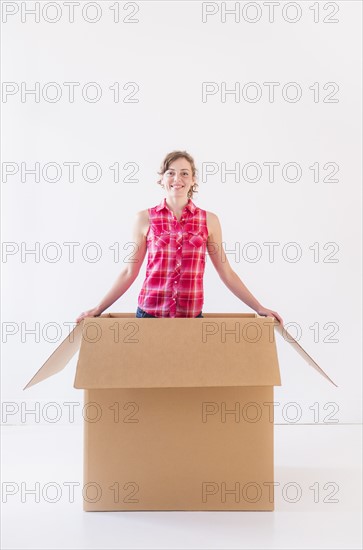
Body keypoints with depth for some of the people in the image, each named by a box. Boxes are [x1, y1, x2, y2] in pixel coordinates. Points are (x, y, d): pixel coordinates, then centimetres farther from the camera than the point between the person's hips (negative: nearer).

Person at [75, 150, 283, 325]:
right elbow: (130, 272, 5)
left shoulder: (209, 220, 3)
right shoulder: (145, 219, 1)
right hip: (149, 313, 0)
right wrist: (98, 309, -1)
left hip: (192, 315, 1)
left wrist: (259, 308, 1)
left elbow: (226, 273, 6)